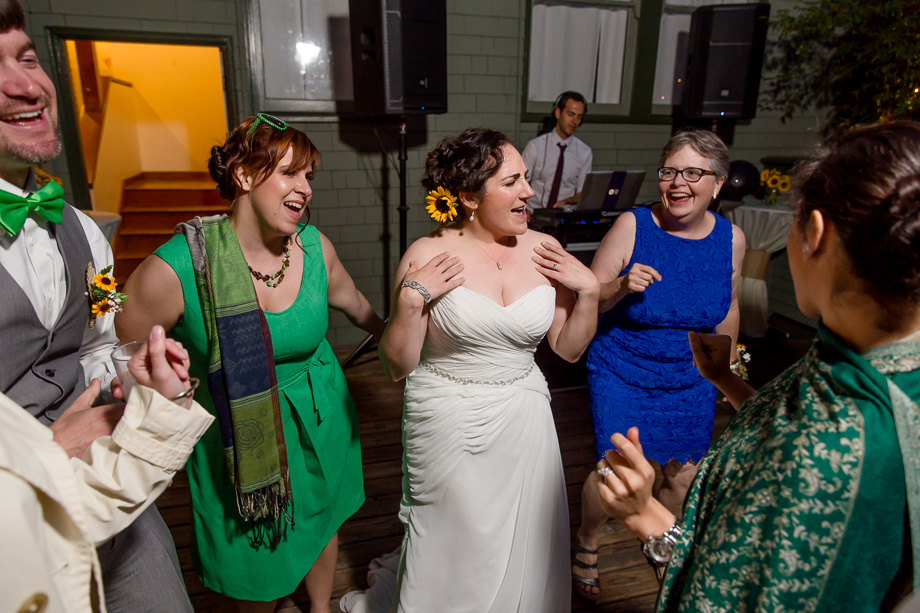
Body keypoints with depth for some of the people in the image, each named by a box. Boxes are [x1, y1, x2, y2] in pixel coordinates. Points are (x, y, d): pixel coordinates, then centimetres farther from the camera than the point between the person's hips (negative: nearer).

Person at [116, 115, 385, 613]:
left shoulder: (316, 247, -12)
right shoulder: (175, 269, -26)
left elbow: (354, 304, 8)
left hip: (319, 420, 4)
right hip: (234, 435, -4)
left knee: (321, 520, 26)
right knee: (254, 557, 18)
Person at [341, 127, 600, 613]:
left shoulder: (544, 251, -3)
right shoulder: (428, 255, -13)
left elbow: (568, 348, 6)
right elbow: (397, 366, -9)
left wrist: (589, 290, -8)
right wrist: (412, 299, -23)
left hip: (524, 422, 4)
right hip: (448, 423, -3)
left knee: (523, 551, 18)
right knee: (454, 551, 15)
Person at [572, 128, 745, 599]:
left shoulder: (731, 239, -6)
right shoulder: (633, 225, -16)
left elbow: (728, 307, 10)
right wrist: (621, 286, -32)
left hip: (692, 381, 4)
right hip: (622, 374, -3)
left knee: (683, 473, 15)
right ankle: (586, 544, 29)